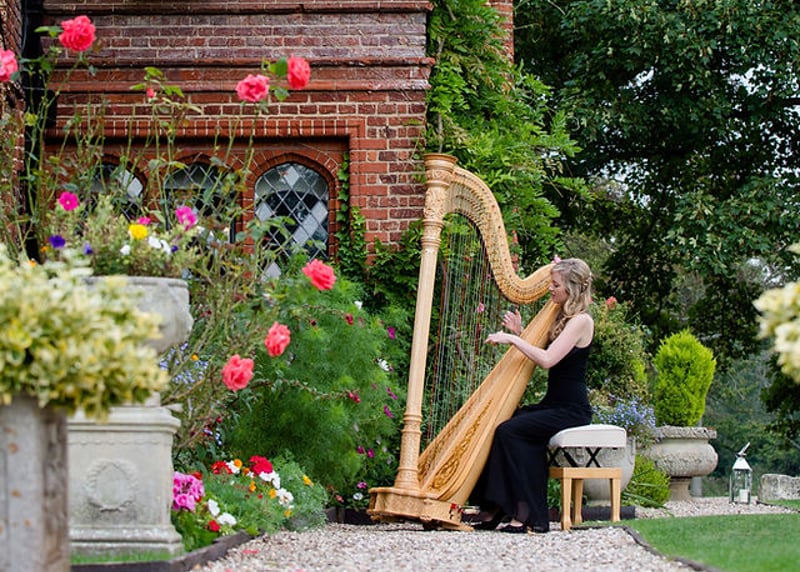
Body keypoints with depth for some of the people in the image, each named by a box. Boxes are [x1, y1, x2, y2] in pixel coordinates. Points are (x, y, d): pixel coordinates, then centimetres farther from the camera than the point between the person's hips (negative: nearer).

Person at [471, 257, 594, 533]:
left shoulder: (581, 321, -12)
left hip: (570, 410, -9)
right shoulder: (562, 317, 18)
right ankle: (493, 510, -14)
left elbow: (547, 359, -23)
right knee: (495, 425, -9)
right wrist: (519, 332, 8)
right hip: (552, 404, 9)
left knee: (510, 430, -26)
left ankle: (528, 513, -26)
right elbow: (533, 354, 21)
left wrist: (513, 339, -17)